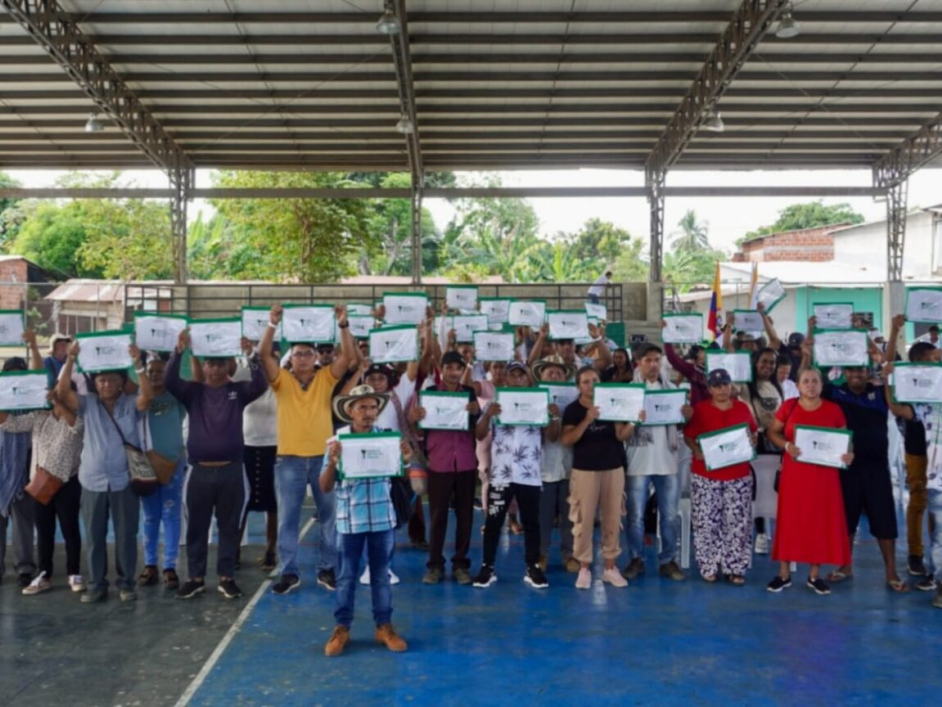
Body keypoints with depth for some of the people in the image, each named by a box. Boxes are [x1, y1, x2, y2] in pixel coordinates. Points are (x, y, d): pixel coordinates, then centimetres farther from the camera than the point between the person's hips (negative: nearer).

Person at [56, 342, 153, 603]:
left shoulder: (131, 404, -1)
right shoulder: (87, 404, 4)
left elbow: (148, 395, -20)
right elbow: (62, 391, -9)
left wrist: (138, 364, -29)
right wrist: (70, 360, -20)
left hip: (124, 481, -2)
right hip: (93, 481, 2)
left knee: (126, 535, 6)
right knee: (94, 536, 9)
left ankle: (126, 583, 18)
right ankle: (96, 584, 20)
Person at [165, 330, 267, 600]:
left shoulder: (238, 391, 4)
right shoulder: (193, 391, 5)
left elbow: (260, 385, -13)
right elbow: (169, 381, -11)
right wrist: (179, 351, -23)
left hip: (231, 470, 0)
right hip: (200, 471, 1)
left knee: (229, 527, 7)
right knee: (196, 527, 9)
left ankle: (227, 577, 17)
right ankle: (195, 577, 21)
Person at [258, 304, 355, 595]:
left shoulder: (325, 378, 3)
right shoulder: (282, 379, 1)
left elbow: (348, 355, -8)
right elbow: (263, 354, -12)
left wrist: (343, 325, -20)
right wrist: (273, 324, -24)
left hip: (323, 456, 1)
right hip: (289, 457, -1)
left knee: (329, 515, 8)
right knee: (287, 517, 5)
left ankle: (327, 569, 21)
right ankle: (289, 572, 15)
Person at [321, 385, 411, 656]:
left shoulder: (387, 437, -2)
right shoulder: (337, 441, -7)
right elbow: (325, 488, -8)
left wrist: (405, 460, -15)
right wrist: (332, 461, -25)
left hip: (383, 518, 2)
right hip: (349, 520, -1)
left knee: (381, 575, 12)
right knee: (347, 576, 9)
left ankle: (384, 626, 24)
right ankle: (342, 628, 22)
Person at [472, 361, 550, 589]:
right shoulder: (494, 404, 4)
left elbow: (552, 437, 3)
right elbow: (479, 436, -3)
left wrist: (555, 417, -16)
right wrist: (487, 415, -21)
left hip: (530, 475, 1)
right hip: (500, 475, -1)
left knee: (531, 522, 8)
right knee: (493, 522, 4)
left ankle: (532, 568, 18)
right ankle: (487, 567, 13)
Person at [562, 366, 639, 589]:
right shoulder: (573, 409, -3)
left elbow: (621, 435, 0)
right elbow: (567, 440, -14)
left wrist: (633, 421, -19)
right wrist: (587, 421, -25)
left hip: (614, 468, 3)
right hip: (585, 470, -3)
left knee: (613, 519, 7)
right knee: (584, 520, -2)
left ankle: (610, 567, 17)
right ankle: (584, 568, 9)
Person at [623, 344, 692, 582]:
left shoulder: (672, 388, 9)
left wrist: (687, 415, -11)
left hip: (667, 460, 3)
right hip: (638, 462, -3)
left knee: (670, 515, 7)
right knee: (636, 515, 4)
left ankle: (667, 560, 18)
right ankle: (636, 559, 16)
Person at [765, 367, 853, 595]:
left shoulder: (834, 410, 1)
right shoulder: (789, 407, -1)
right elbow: (772, 432, 4)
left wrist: (848, 454, -13)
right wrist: (787, 445, -15)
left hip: (824, 475, 1)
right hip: (794, 472, -1)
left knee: (821, 521, 5)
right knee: (790, 519, 3)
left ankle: (815, 575, 18)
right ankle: (784, 574, 13)